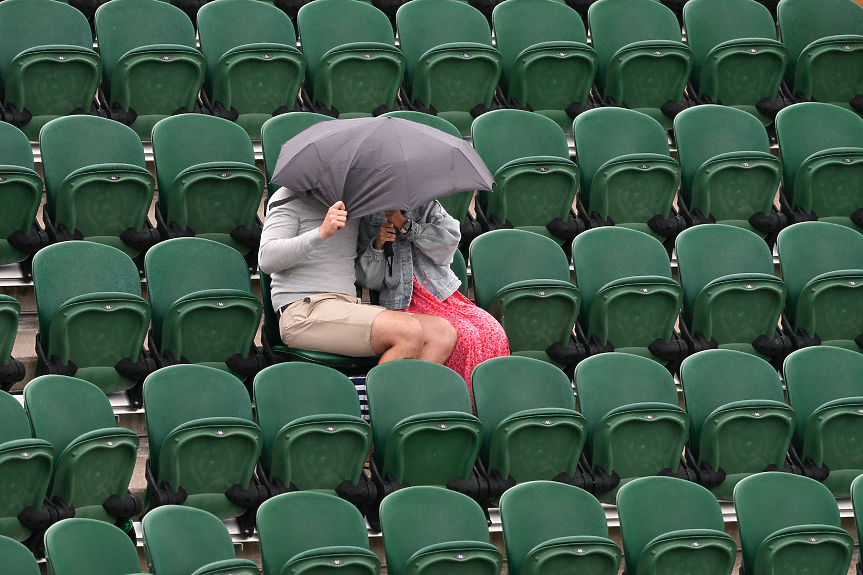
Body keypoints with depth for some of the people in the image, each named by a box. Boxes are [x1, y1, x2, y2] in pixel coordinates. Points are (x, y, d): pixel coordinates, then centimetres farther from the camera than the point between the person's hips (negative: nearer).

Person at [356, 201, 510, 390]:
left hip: (445, 295, 3)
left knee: (493, 333, -25)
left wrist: (405, 225, -8)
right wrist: (377, 245, -7)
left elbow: (450, 240, -6)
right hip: (404, 304, -3)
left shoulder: (430, 208, 14)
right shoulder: (370, 221, 12)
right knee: (464, 337, -31)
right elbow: (368, 280, 10)